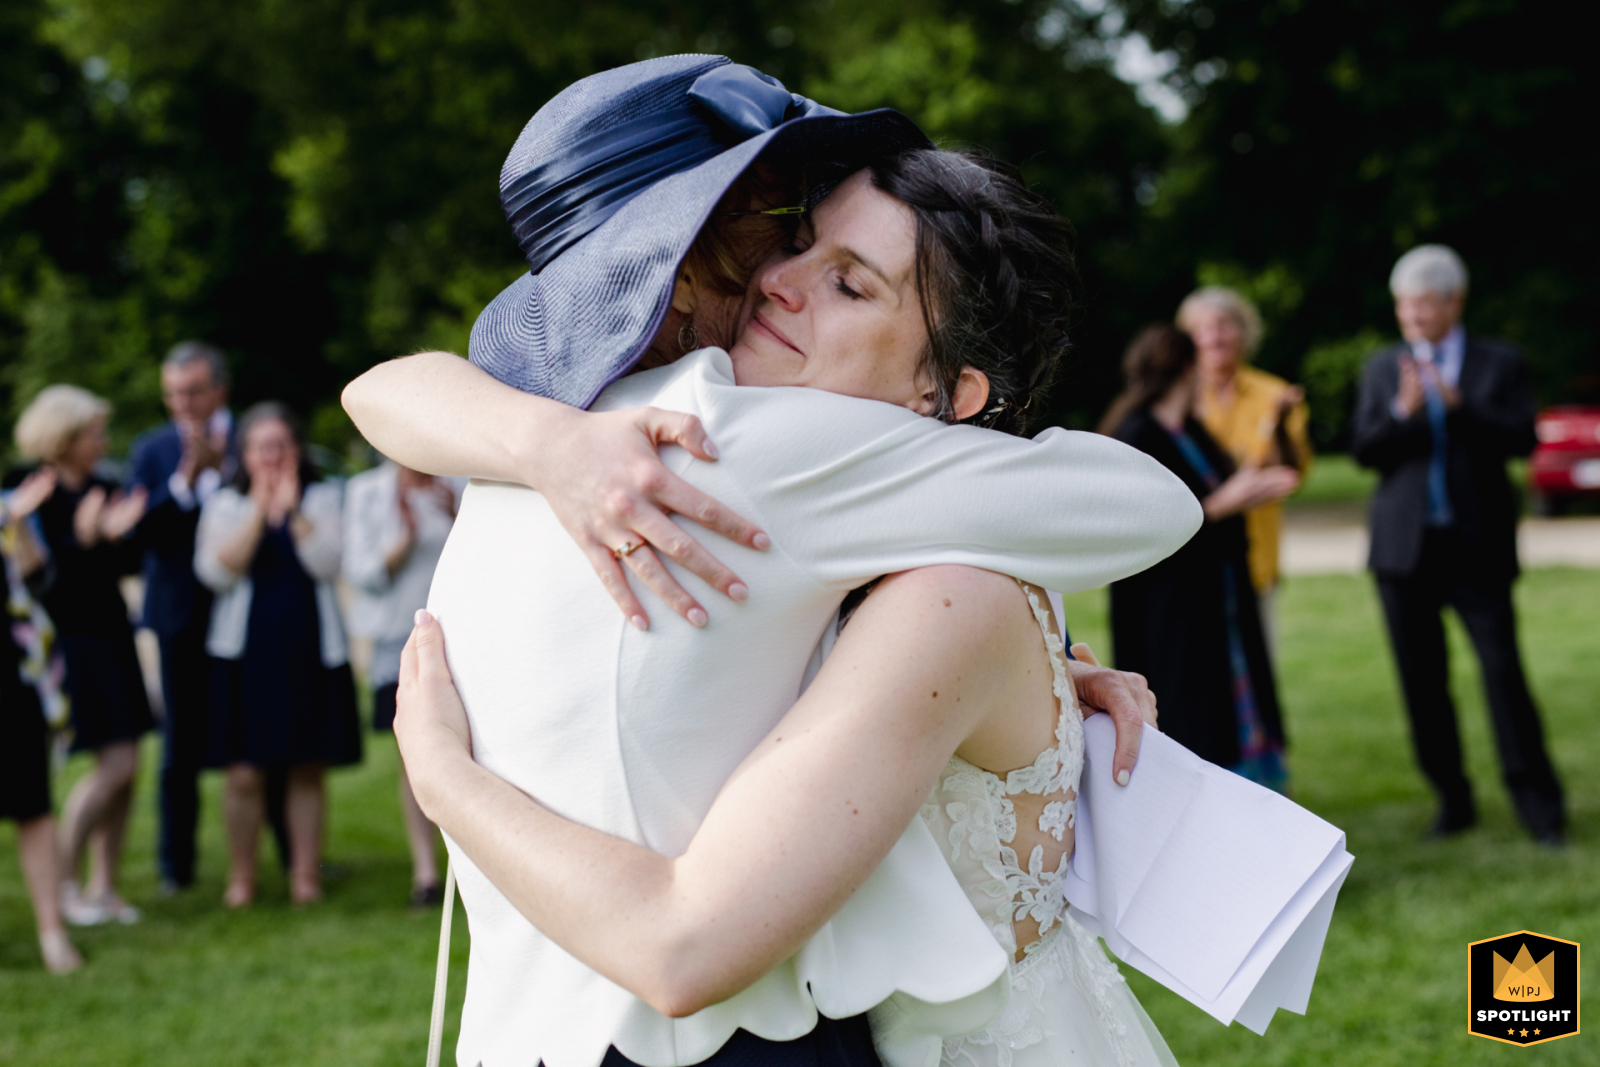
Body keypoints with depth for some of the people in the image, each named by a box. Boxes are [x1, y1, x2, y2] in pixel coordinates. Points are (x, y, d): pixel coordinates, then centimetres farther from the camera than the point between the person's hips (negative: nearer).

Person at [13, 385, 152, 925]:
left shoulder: (103, 489, 9)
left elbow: (130, 564, 9)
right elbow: (39, 578, -18)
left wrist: (117, 534, -10)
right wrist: (84, 539, -28)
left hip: (111, 634, 7)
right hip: (68, 641, -7)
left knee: (124, 768, 6)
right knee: (116, 764, -11)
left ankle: (102, 887, 15)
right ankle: (60, 879, 4)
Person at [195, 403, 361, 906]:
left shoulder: (322, 498, 6)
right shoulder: (225, 504, 5)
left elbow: (327, 566, -9)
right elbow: (217, 572, -10)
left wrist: (293, 511, -17)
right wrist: (259, 512, -16)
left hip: (310, 651, 1)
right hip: (246, 652, -1)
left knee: (307, 769, 4)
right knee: (244, 774, -3)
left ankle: (305, 873, 13)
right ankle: (241, 875, 10)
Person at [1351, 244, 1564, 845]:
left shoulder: (1500, 365, 3)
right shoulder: (1383, 369, 10)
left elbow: (1521, 439, -10)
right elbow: (1363, 451, 1)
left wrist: (1458, 405, -23)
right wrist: (1402, 412, -18)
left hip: (1478, 547, -3)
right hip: (1406, 546, 3)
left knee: (1504, 672, -7)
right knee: (1422, 680, 5)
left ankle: (1538, 804, 1)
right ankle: (1452, 800, 16)